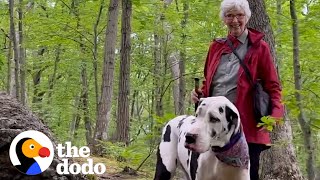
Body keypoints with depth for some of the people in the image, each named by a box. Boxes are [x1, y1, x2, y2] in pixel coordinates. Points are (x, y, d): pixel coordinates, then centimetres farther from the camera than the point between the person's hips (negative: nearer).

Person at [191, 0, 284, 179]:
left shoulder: (259, 47, 2)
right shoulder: (216, 47, 15)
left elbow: (273, 86, 0)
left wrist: (275, 113, -17)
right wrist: (200, 94, 2)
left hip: (248, 126, -4)